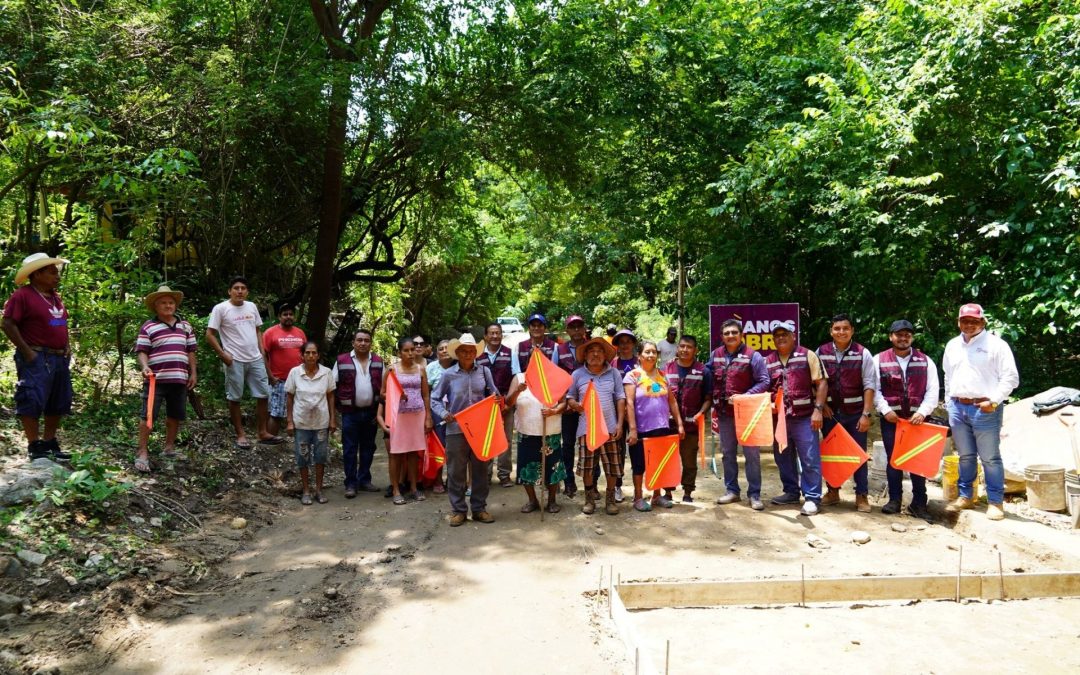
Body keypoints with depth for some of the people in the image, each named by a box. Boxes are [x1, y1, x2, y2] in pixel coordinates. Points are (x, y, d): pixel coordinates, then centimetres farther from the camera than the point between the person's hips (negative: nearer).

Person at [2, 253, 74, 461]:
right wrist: (27, 352, -17)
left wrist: (67, 348, 13)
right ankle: (34, 447, -1)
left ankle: (49, 443, 21)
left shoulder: (55, 296, 16)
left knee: (58, 404, 11)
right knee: (33, 402, -8)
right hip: (36, 359, -8)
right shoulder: (22, 295, -8)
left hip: (60, 359, 9)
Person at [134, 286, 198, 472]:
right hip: (155, 379, -4)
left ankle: (169, 447, 28)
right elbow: (141, 351, -4)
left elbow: (190, 352, 16)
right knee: (148, 415, -6)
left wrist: (193, 373, 10)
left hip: (179, 379, 4)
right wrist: (144, 367, -22)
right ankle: (142, 453, -1)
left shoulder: (186, 326, 14)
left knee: (175, 415, 13)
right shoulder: (148, 327, 1)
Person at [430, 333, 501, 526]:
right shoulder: (449, 374, -2)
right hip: (456, 429, -2)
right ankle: (458, 510, 16)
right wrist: (444, 413, -13)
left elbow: (493, 394, 9)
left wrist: (498, 400, -14)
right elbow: (435, 399, 5)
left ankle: (479, 508, 22)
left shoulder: (484, 371, 2)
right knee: (456, 471, 4)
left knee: (480, 469, 9)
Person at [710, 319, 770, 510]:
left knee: (752, 453, 0)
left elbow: (764, 381, -11)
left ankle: (754, 494, 8)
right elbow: (711, 382, 14)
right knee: (727, 453, 12)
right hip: (724, 412, 5)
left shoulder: (752, 356, -9)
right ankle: (732, 490, 23)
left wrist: (744, 397, -19)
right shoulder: (715, 355, 5)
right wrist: (714, 406, 11)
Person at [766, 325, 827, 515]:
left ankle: (812, 498, 5)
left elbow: (821, 383, -5)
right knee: (783, 459, 13)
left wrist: (818, 409, -13)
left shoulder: (807, 355, -2)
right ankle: (791, 492, 27)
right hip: (779, 418, 5)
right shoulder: (768, 361, 9)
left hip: (804, 417, -4)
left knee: (810, 459, -2)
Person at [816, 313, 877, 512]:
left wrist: (866, 414, -10)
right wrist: (822, 406, -4)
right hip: (830, 412, 2)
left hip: (855, 413, -2)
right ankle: (833, 491, 23)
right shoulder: (821, 353, 1)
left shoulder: (863, 353, -4)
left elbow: (869, 385, -5)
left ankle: (862, 496, 13)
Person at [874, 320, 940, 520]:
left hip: (917, 419, 1)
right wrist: (885, 410, -12)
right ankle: (894, 499, 14)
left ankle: (919, 503, 10)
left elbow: (932, 391, 1)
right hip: (891, 418, 0)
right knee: (893, 459, 5)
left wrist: (922, 412, -12)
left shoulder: (925, 361, 7)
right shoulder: (879, 360, 4)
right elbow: (874, 389, 0)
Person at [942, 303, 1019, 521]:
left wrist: (993, 401, -15)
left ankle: (995, 501, 7)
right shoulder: (952, 345, 14)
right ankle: (965, 496, 23)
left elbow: (1010, 378, -6)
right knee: (965, 456, 14)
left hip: (985, 409, -5)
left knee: (990, 458, -1)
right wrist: (949, 403, 17)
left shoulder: (996, 345, -3)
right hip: (957, 407, 5)